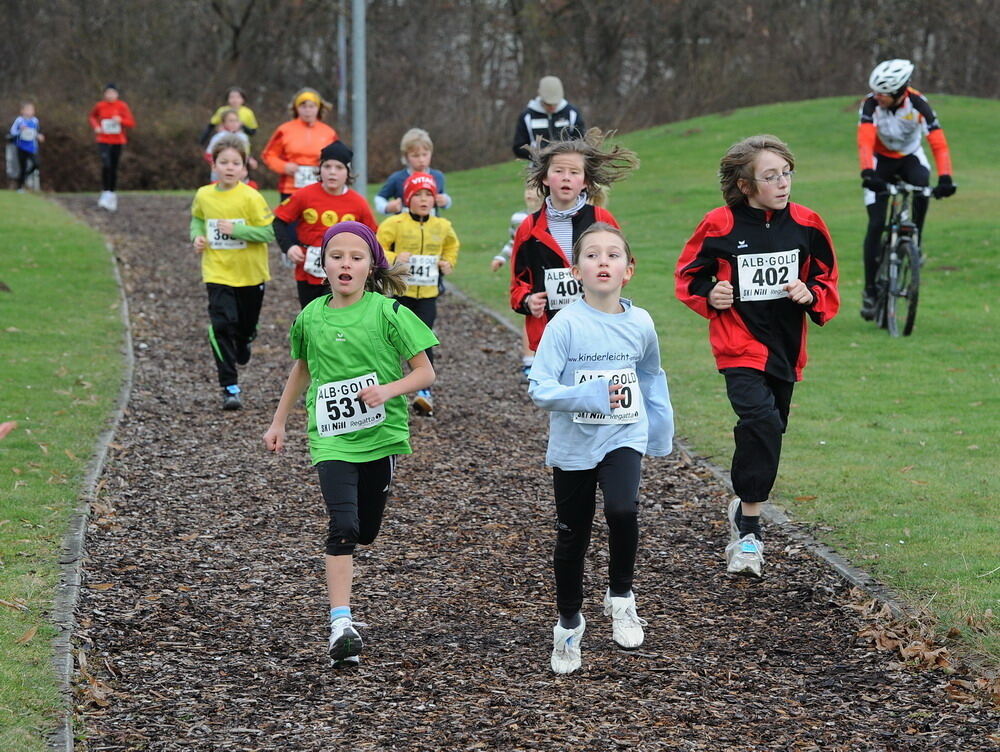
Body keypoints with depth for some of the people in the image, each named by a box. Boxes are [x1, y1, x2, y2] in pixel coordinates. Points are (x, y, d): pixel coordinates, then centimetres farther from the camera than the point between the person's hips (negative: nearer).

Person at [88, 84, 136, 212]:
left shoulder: (122, 106, -4)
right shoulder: (100, 106, -1)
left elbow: (132, 123, -5)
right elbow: (92, 116, 19)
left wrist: (121, 120, -24)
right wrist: (96, 126, -1)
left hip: (118, 141, 1)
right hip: (104, 141, -1)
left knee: (114, 168, 7)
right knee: (106, 165, -20)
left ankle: (112, 194, 21)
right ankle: (105, 193, -14)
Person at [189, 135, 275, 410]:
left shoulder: (251, 198, -14)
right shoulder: (203, 196, -3)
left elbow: (269, 232, -14)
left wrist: (236, 230, -24)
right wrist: (197, 236, -3)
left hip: (250, 274, -1)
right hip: (218, 272, 1)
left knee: (246, 325, 15)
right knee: (221, 325, -14)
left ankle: (242, 347, 54)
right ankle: (230, 387, -10)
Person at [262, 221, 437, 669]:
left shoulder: (387, 313, -7)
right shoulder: (310, 317, 4)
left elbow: (425, 372, -6)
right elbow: (301, 370, 22)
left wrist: (387, 390, -23)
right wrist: (279, 422, 24)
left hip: (380, 435, 0)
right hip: (331, 438, 0)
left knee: (365, 533, 10)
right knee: (343, 527, -16)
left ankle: (339, 582, 42)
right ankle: (341, 625, -23)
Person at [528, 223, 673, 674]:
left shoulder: (640, 324, -4)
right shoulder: (566, 325, -14)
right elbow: (539, 389, -18)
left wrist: (662, 433, 15)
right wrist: (588, 395, -32)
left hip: (624, 437, 1)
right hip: (573, 445, -1)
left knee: (623, 510, -27)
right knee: (572, 539, 10)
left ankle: (621, 596, -2)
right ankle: (569, 625, 33)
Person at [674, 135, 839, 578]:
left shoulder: (805, 226, 1)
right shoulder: (720, 226, -7)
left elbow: (827, 280, 12)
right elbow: (688, 275, 5)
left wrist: (811, 294, -8)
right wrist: (709, 296, -14)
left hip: (785, 347, 4)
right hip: (739, 345, -4)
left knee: (767, 431, 12)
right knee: (761, 420, -23)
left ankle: (745, 508, 36)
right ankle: (749, 529, -15)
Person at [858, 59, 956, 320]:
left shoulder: (918, 103, -27)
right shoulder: (871, 103, -27)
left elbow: (938, 143, -32)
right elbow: (865, 141, -38)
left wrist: (945, 177, -46)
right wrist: (867, 172, -56)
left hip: (910, 156, 0)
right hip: (881, 160, 0)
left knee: (922, 188, -33)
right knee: (876, 225, -9)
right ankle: (870, 290, 0)